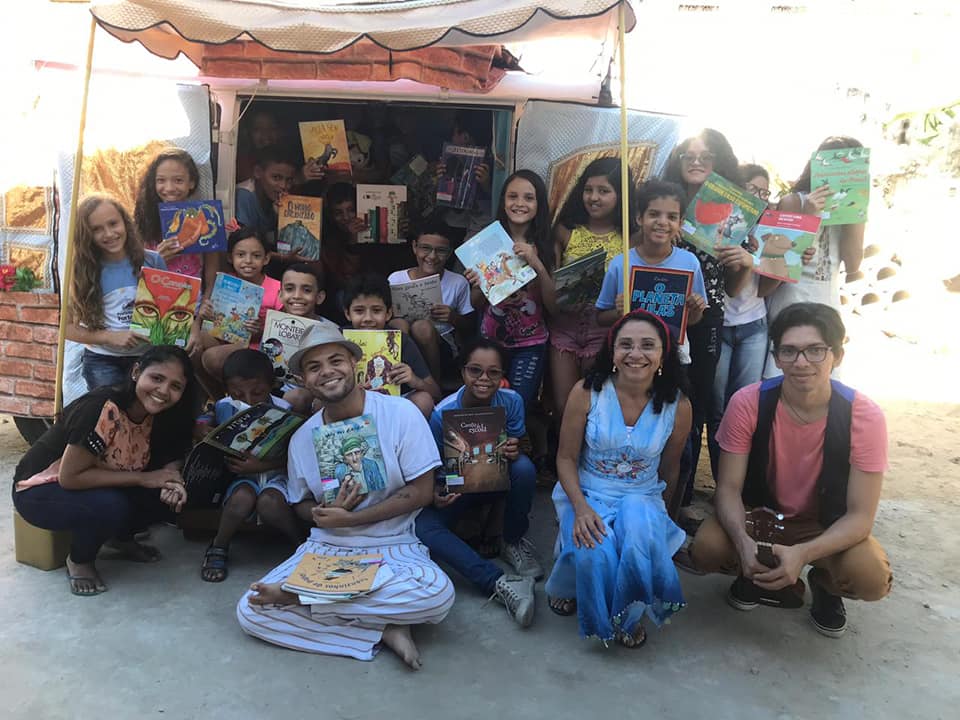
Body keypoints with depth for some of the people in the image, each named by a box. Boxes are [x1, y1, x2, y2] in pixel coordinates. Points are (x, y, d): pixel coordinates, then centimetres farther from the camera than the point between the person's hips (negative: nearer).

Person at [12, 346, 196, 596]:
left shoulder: (156, 413, -11)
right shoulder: (101, 409, -32)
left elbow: (169, 459, -1)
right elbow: (70, 476, -30)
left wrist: (170, 481, -25)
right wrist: (142, 478, -30)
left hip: (96, 488, 7)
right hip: (40, 491, -6)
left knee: (169, 496, -15)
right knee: (111, 506, -34)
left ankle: (119, 538, 12)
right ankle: (79, 560, -3)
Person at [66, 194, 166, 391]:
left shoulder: (152, 261, -2)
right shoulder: (82, 271, -2)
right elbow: (68, 327, 1)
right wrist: (110, 337, -13)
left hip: (148, 357, 0)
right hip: (103, 361, 0)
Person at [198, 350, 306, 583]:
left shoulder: (283, 409, -12)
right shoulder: (225, 407, -2)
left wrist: (262, 465, -25)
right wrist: (211, 437, -15)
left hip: (275, 472, -2)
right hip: (243, 475, 2)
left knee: (269, 502, -34)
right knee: (243, 497, -32)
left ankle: (303, 544, -9)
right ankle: (218, 548, -4)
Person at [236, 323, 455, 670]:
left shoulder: (401, 413, -10)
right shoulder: (301, 439, 2)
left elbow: (422, 491, -11)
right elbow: (302, 501, 13)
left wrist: (349, 519, -16)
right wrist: (323, 512, -12)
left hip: (393, 548, -3)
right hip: (324, 547, 3)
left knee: (438, 593, -35)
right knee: (250, 610, -17)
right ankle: (384, 629, -16)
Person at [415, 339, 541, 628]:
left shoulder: (511, 401, -17)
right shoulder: (442, 413, -23)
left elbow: (516, 448, -4)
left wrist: (514, 452, -29)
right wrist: (434, 494, -34)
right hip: (456, 488, -1)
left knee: (524, 467, -33)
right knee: (423, 527, -30)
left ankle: (515, 542, -6)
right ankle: (499, 583, -34)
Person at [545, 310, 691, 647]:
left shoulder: (677, 405, -7)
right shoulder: (586, 392, -11)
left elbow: (670, 468, 8)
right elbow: (566, 458, -6)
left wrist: (663, 517, 18)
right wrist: (581, 507, -21)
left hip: (642, 497, 1)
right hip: (587, 494, -1)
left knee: (642, 539, -33)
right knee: (594, 553, -31)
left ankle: (630, 614, -1)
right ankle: (569, 588, 8)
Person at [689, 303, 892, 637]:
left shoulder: (865, 416, -22)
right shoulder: (747, 403, -22)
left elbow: (860, 515, -20)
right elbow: (728, 487, -16)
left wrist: (802, 553, -38)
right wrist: (744, 542, -37)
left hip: (828, 526, 0)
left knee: (872, 578, -29)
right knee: (705, 548, -27)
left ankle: (825, 586, 10)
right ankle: (763, 576, 8)